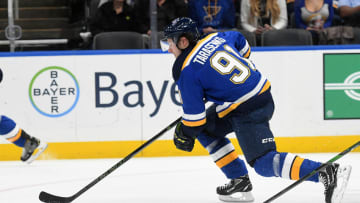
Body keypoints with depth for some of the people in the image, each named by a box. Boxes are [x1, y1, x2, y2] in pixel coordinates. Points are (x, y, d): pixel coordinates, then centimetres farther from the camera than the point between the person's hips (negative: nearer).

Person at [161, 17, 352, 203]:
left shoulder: (187, 72, -12)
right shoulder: (214, 38, 9)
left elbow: (194, 115, -10)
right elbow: (239, 41, 30)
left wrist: (184, 135, 9)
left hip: (248, 111, -10)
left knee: (264, 163, -13)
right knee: (206, 130, 21)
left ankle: (327, 173, -24)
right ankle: (240, 182, 19)